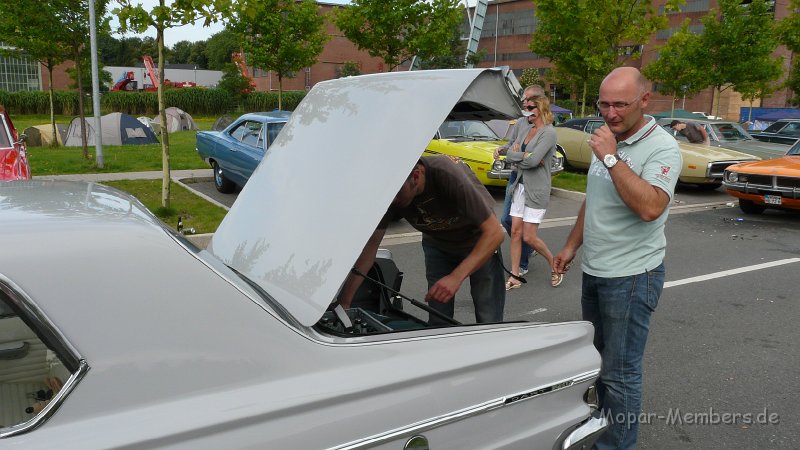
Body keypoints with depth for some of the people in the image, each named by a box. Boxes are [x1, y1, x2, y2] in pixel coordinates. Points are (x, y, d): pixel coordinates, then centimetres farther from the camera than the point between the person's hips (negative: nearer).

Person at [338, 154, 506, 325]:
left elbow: (494, 232, -37)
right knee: (438, 322, 1)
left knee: (488, 322, -6)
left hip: (481, 243, -3)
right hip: (437, 244, 4)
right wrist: (344, 302, -23)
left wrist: (456, 277, -48)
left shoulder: (450, 176, -39)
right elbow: (371, 244, -17)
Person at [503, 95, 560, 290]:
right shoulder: (527, 131, 12)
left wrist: (518, 155, -7)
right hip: (520, 186, 8)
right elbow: (510, 154, 3)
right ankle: (514, 277, 13)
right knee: (515, 232, 5)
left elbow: (533, 160, -24)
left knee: (529, 237, -4)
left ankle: (555, 265, 21)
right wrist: (525, 156, -13)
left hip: (536, 190, -7)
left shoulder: (548, 132, -12)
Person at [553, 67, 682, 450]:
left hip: (631, 277, -8)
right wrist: (572, 245, 19)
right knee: (597, 359, 21)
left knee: (619, 373, -2)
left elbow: (650, 207, -32)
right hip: (594, 270, 8)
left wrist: (611, 157, -29)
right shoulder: (607, 140, 9)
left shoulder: (661, 148, -16)